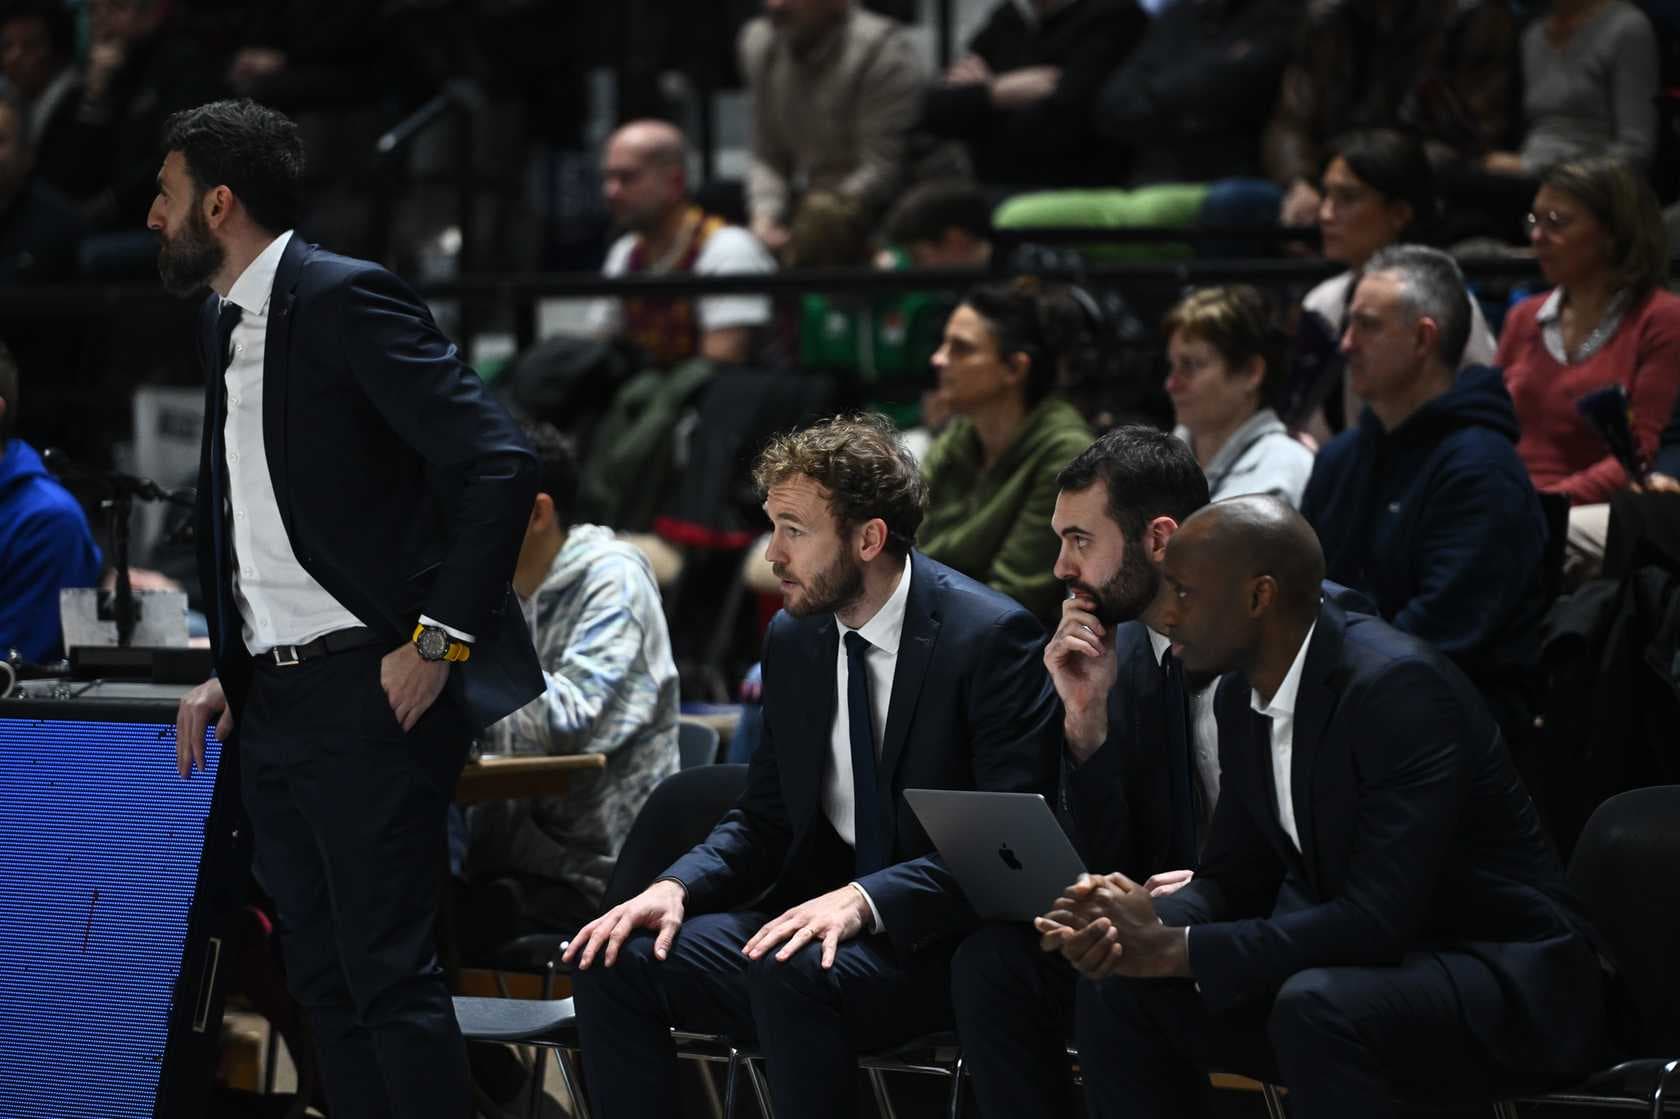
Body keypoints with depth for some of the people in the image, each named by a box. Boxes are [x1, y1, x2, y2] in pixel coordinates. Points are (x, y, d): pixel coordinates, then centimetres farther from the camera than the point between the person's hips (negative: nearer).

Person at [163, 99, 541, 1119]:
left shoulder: (347, 299, -11)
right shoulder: (225, 326, 16)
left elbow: (500, 467, -17)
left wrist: (437, 642, -18)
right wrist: (225, 672, 14)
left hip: (368, 691, -9)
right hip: (272, 695, 9)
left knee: (388, 969, -10)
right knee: (323, 975, 10)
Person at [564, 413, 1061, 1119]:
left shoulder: (992, 637, -13)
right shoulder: (793, 637, 10)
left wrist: (863, 900, -29)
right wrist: (676, 888, -6)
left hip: (933, 940, -7)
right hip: (817, 914, 7)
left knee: (792, 973, -35)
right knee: (613, 962, -12)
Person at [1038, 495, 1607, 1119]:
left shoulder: (1399, 687, -24)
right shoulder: (1244, 694, 3)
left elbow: (1380, 918, -29)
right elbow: (1235, 878, 10)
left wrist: (1175, 949, -26)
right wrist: (1144, 927, -13)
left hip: (1506, 983, -8)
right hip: (1371, 960, 9)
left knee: (1315, 1006, -37)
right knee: (1120, 986, -4)